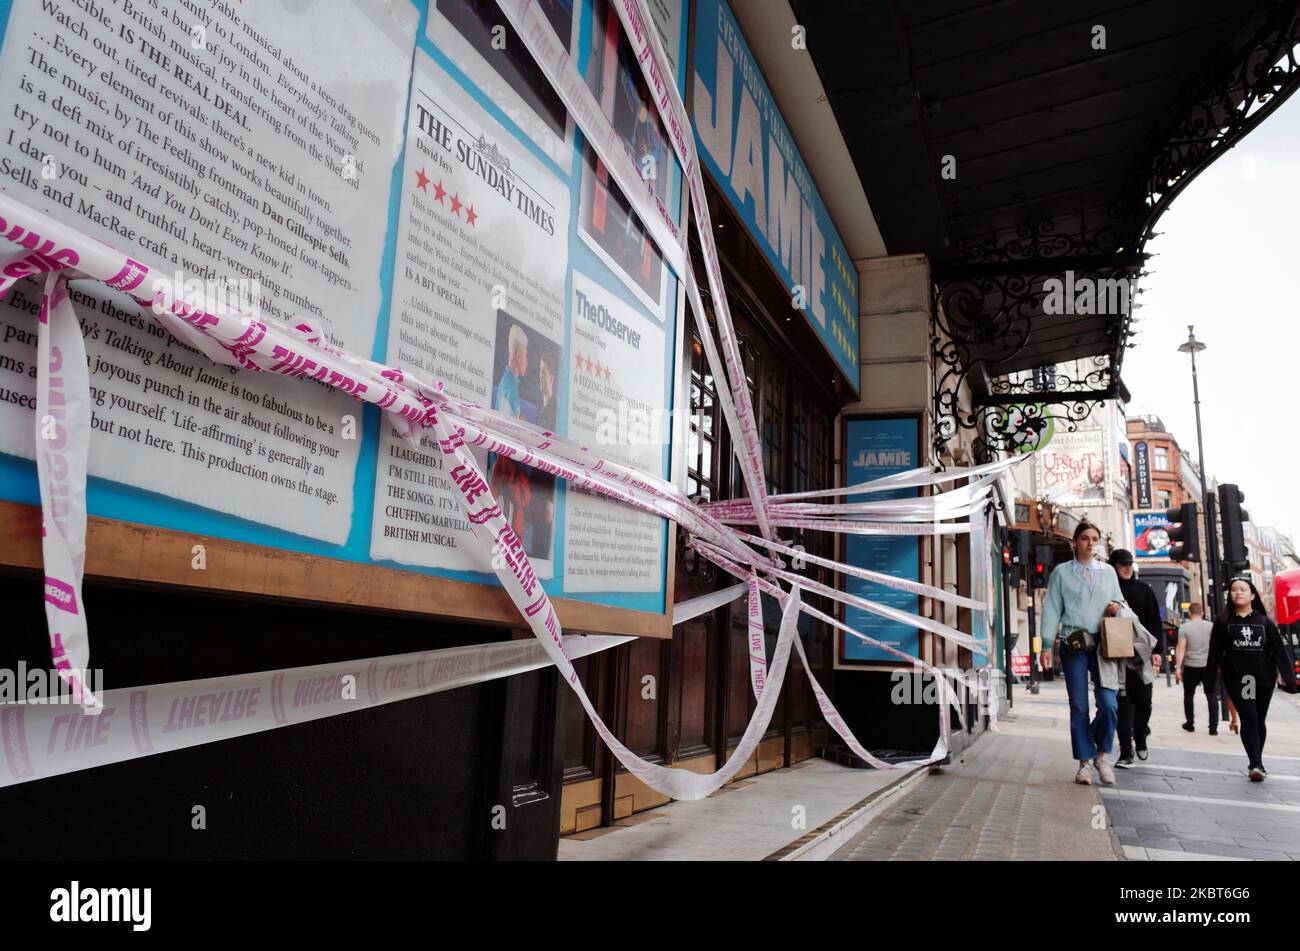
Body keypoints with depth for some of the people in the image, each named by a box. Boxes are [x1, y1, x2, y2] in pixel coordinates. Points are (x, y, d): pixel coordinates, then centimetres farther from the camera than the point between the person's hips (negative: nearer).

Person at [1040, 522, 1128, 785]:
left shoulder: (1108, 572, 13)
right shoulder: (1062, 572, 6)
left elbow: (1120, 601, 22)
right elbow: (1052, 609, 3)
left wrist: (1117, 607, -4)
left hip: (1103, 644, 2)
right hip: (1073, 645, -1)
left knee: (1108, 703, -11)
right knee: (1079, 706, 1)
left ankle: (1101, 754, 11)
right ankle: (1084, 762, 11)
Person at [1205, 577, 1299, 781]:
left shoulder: (1264, 622, 6)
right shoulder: (1223, 622, 3)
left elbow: (1279, 650, 5)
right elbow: (1215, 652, 2)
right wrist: (1210, 678, -1)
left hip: (1263, 679, 2)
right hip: (1236, 678, -2)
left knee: (1259, 721, 10)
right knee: (1249, 719, -13)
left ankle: (1257, 763, 23)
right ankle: (1256, 764, -17)